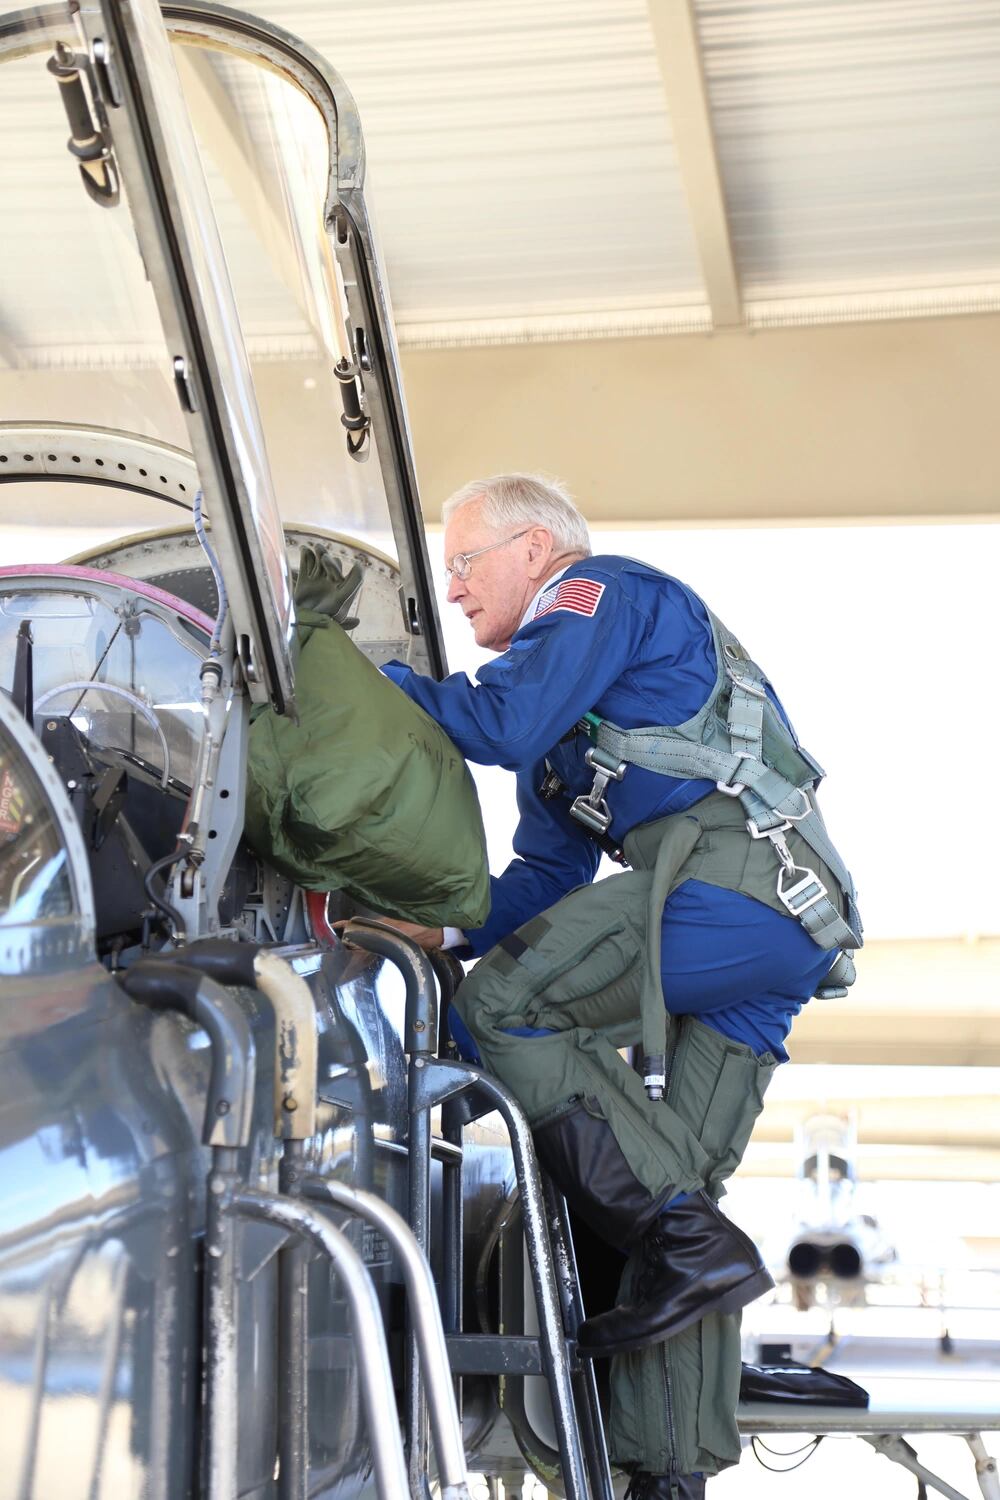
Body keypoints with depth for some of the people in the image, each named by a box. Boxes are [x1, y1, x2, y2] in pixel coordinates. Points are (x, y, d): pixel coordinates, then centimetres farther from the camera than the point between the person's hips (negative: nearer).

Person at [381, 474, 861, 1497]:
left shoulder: (606, 591, 6)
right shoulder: (567, 720, 34)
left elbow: (502, 723, -11)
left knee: (497, 1009, -15)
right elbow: (544, 875, 28)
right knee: (666, 1177, 6)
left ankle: (688, 1248, -16)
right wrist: (444, 928, 12)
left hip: (731, 869, -10)